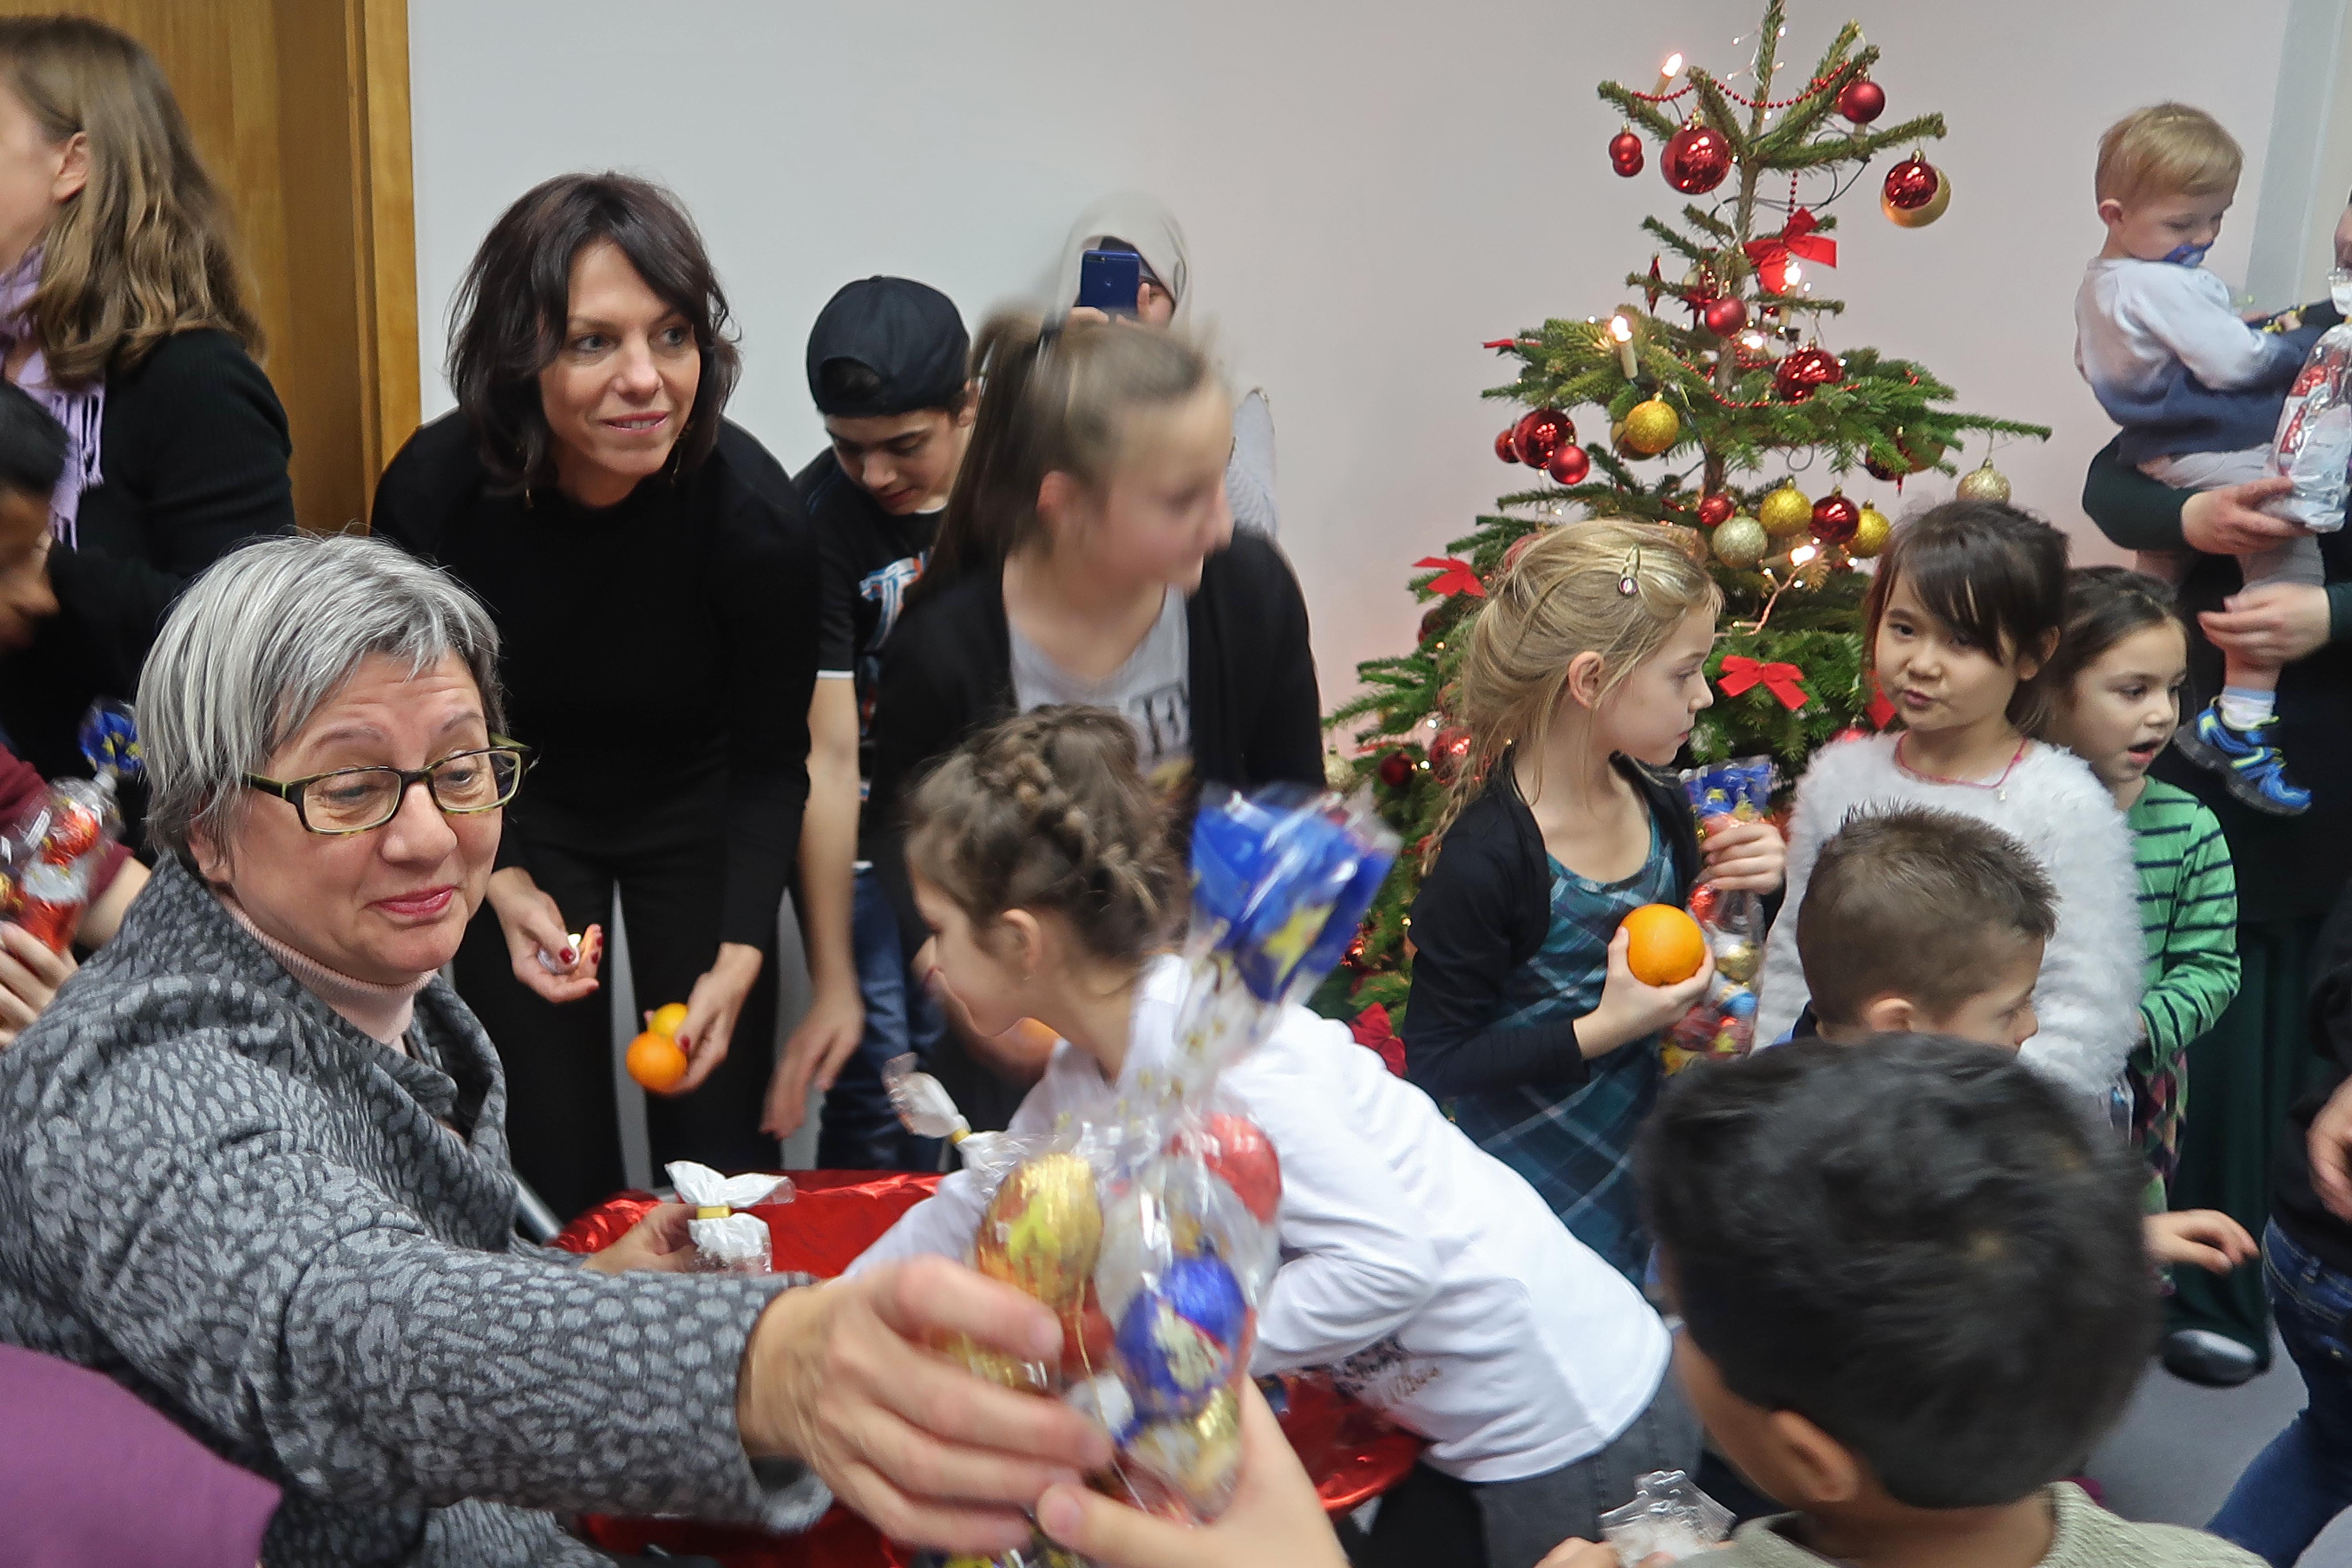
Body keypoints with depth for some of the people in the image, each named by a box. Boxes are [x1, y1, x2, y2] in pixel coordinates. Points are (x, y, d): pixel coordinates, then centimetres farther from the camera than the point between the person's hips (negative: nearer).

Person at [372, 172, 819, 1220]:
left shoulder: (754, 511, -25)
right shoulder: (433, 492, -23)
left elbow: (771, 760, -12)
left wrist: (739, 962, -19)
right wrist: (504, 882, -19)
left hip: (696, 811, 0)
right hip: (514, 814, 0)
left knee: (717, 1143, 3)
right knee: (545, 1170, 1)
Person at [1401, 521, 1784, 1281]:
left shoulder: (1659, 804, -1)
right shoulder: (1485, 856, -25)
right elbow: (1434, 1062, -20)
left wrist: (1738, 888, -6)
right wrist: (1603, 1030, -26)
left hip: (1642, 1158, 7)